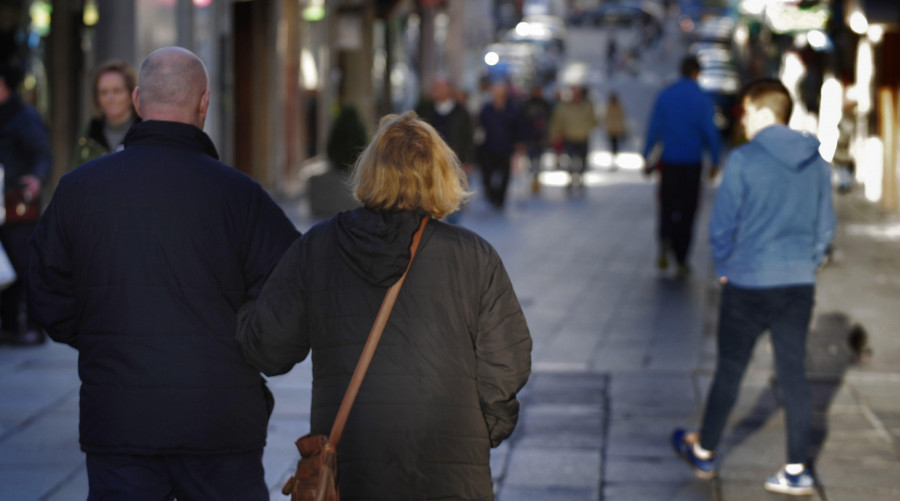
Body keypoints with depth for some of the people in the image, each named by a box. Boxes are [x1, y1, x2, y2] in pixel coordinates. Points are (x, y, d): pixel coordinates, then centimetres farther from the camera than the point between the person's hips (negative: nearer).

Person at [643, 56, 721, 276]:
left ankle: (665, 239, -18)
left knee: (667, 204, 12)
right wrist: (715, 161, 4)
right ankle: (681, 260, 5)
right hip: (692, 162, -2)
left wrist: (647, 158, 7)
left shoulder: (664, 96, 1)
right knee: (687, 209, 5)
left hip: (669, 161, 2)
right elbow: (710, 132, -5)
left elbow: (654, 128, 2)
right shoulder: (702, 99, -6)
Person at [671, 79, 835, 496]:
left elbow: (721, 224, -8)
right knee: (793, 372, 7)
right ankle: (797, 470, 7)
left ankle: (704, 453, 25)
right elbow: (825, 226, 9)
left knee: (729, 370, 10)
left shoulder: (743, 161, -13)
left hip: (747, 285, -4)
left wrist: (724, 269, 7)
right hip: (799, 284, 4)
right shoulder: (817, 161, 2)